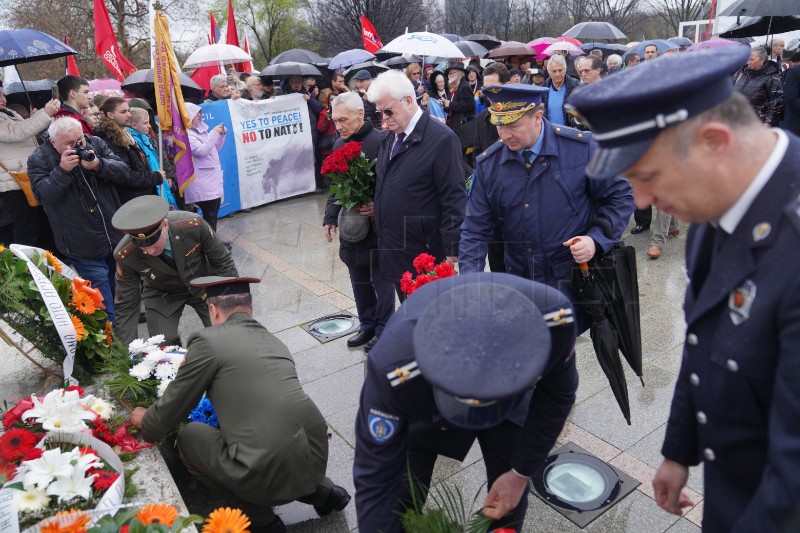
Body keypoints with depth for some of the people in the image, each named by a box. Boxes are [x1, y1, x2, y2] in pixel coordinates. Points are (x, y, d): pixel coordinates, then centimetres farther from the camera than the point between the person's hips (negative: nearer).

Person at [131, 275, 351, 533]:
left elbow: (171, 410, 7)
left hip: (271, 474, -7)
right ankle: (320, 491, 21)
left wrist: (144, 421, 30)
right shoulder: (273, 340, 17)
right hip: (317, 458, 7)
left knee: (189, 437, 17)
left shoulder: (208, 340, -2)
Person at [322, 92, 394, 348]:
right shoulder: (339, 144, 9)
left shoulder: (380, 141, -14)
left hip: (377, 227, -7)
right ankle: (367, 325, 32)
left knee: (381, 279, 7)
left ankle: (384, 330, 22)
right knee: (359, 280, 16)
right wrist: (330, 217, 9)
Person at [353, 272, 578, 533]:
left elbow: (557, 393, -14)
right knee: (401, 503, 0)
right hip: (420, 406, -1)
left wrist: (522, 473, -11)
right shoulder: (393, 368, -44)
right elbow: (375, 478, -28)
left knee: (510, 503, 3)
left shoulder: (554, 317, -38)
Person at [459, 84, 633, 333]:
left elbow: (619, 196, 0)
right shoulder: (488, 164, -4)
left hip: (573, 279, -2)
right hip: (518, 283, 3)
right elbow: (475, 230, -2)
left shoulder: (582, 147, -11)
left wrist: (596, 240, -15)